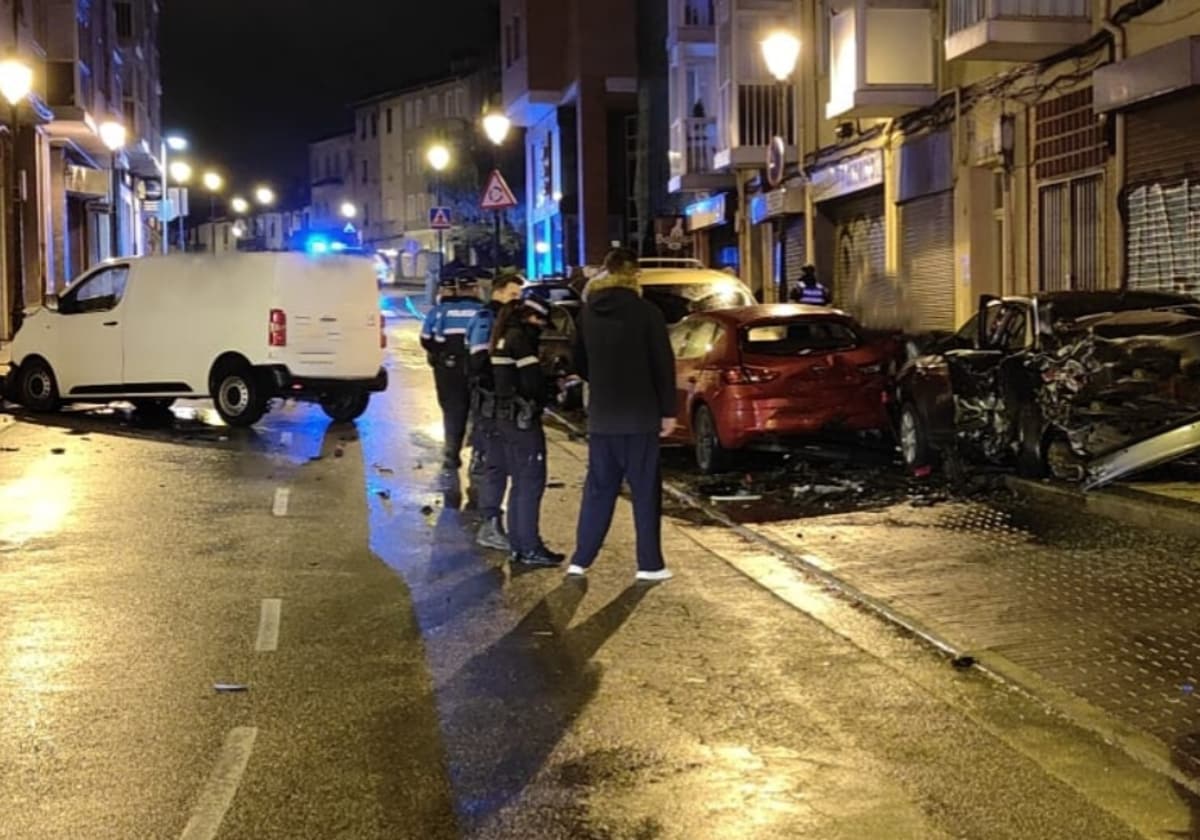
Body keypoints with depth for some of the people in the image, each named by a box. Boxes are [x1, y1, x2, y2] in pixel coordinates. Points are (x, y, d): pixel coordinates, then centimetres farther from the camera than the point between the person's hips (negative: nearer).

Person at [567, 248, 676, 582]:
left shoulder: (588, 314, 4)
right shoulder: (645, 312, -10)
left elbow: (580, 363, 13)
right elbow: (663, 364, -9)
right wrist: (668, 410, -2)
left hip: (601, 415, 4)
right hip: (641, 415, -4)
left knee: (598, 488, 13)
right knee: (645, 491, 3)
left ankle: (581, 559, 12)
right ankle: (650, 564, 5)